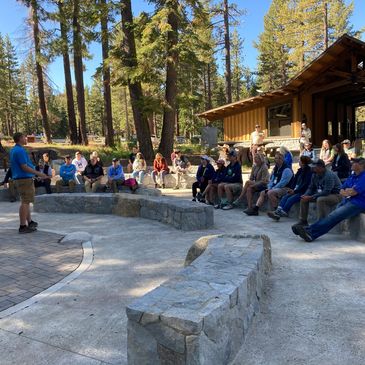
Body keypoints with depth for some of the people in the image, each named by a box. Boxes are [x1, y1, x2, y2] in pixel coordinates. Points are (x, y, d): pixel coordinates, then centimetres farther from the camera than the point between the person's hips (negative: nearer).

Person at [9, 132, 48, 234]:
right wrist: (39, 173, -18)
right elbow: (24, 167, -21)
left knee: (26, 201, 18)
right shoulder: (20, 150, -17)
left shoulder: (13, 150, 15)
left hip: (18, 178, 11)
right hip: (24, 179, -11)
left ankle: (29, 222, 28)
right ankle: (22, 226, -4)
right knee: (25, 202, -7)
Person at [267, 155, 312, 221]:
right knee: (285, 197, -17)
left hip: (303, 192, -7)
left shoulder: (309, 171, -9)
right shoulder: (300, 170, 15)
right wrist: (291, 189, -3)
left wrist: (295, 191, -17)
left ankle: (279, 214, -31)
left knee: (291, 199, -27)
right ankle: (278, 211, -34)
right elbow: (294, 180, 14)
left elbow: (306, 184, -15)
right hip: (296, 190, 7)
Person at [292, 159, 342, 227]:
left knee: (320, 200, -37)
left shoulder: (329, 175, -25)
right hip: (322, 194, 9)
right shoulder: (315, 174, -1)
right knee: (304, 198, -1)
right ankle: (303, 221, 6)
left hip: (335, 195, -8)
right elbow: (311, 188, 8)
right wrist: (305, 195, -13)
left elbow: (326, 192, -31)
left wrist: (311, 197, -31)